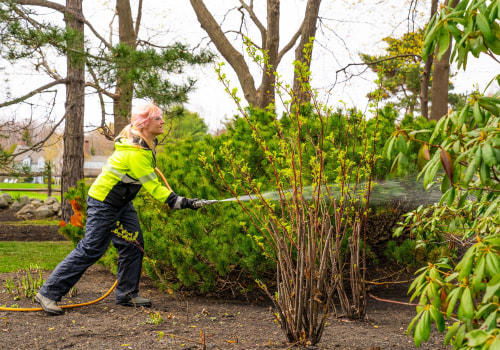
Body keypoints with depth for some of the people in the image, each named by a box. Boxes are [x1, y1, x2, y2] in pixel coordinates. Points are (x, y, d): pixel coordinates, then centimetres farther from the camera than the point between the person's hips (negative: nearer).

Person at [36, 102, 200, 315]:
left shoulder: (147, 145, 1)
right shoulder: (135, 153, -29)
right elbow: (153, 187, -28)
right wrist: (182, 203, -28)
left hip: (122, 202, 10)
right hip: (103, 203, -10)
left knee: (133, 245, 4)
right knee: (90, 250, -8)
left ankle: (127, 294, 13)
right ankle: (48, 293, -2)